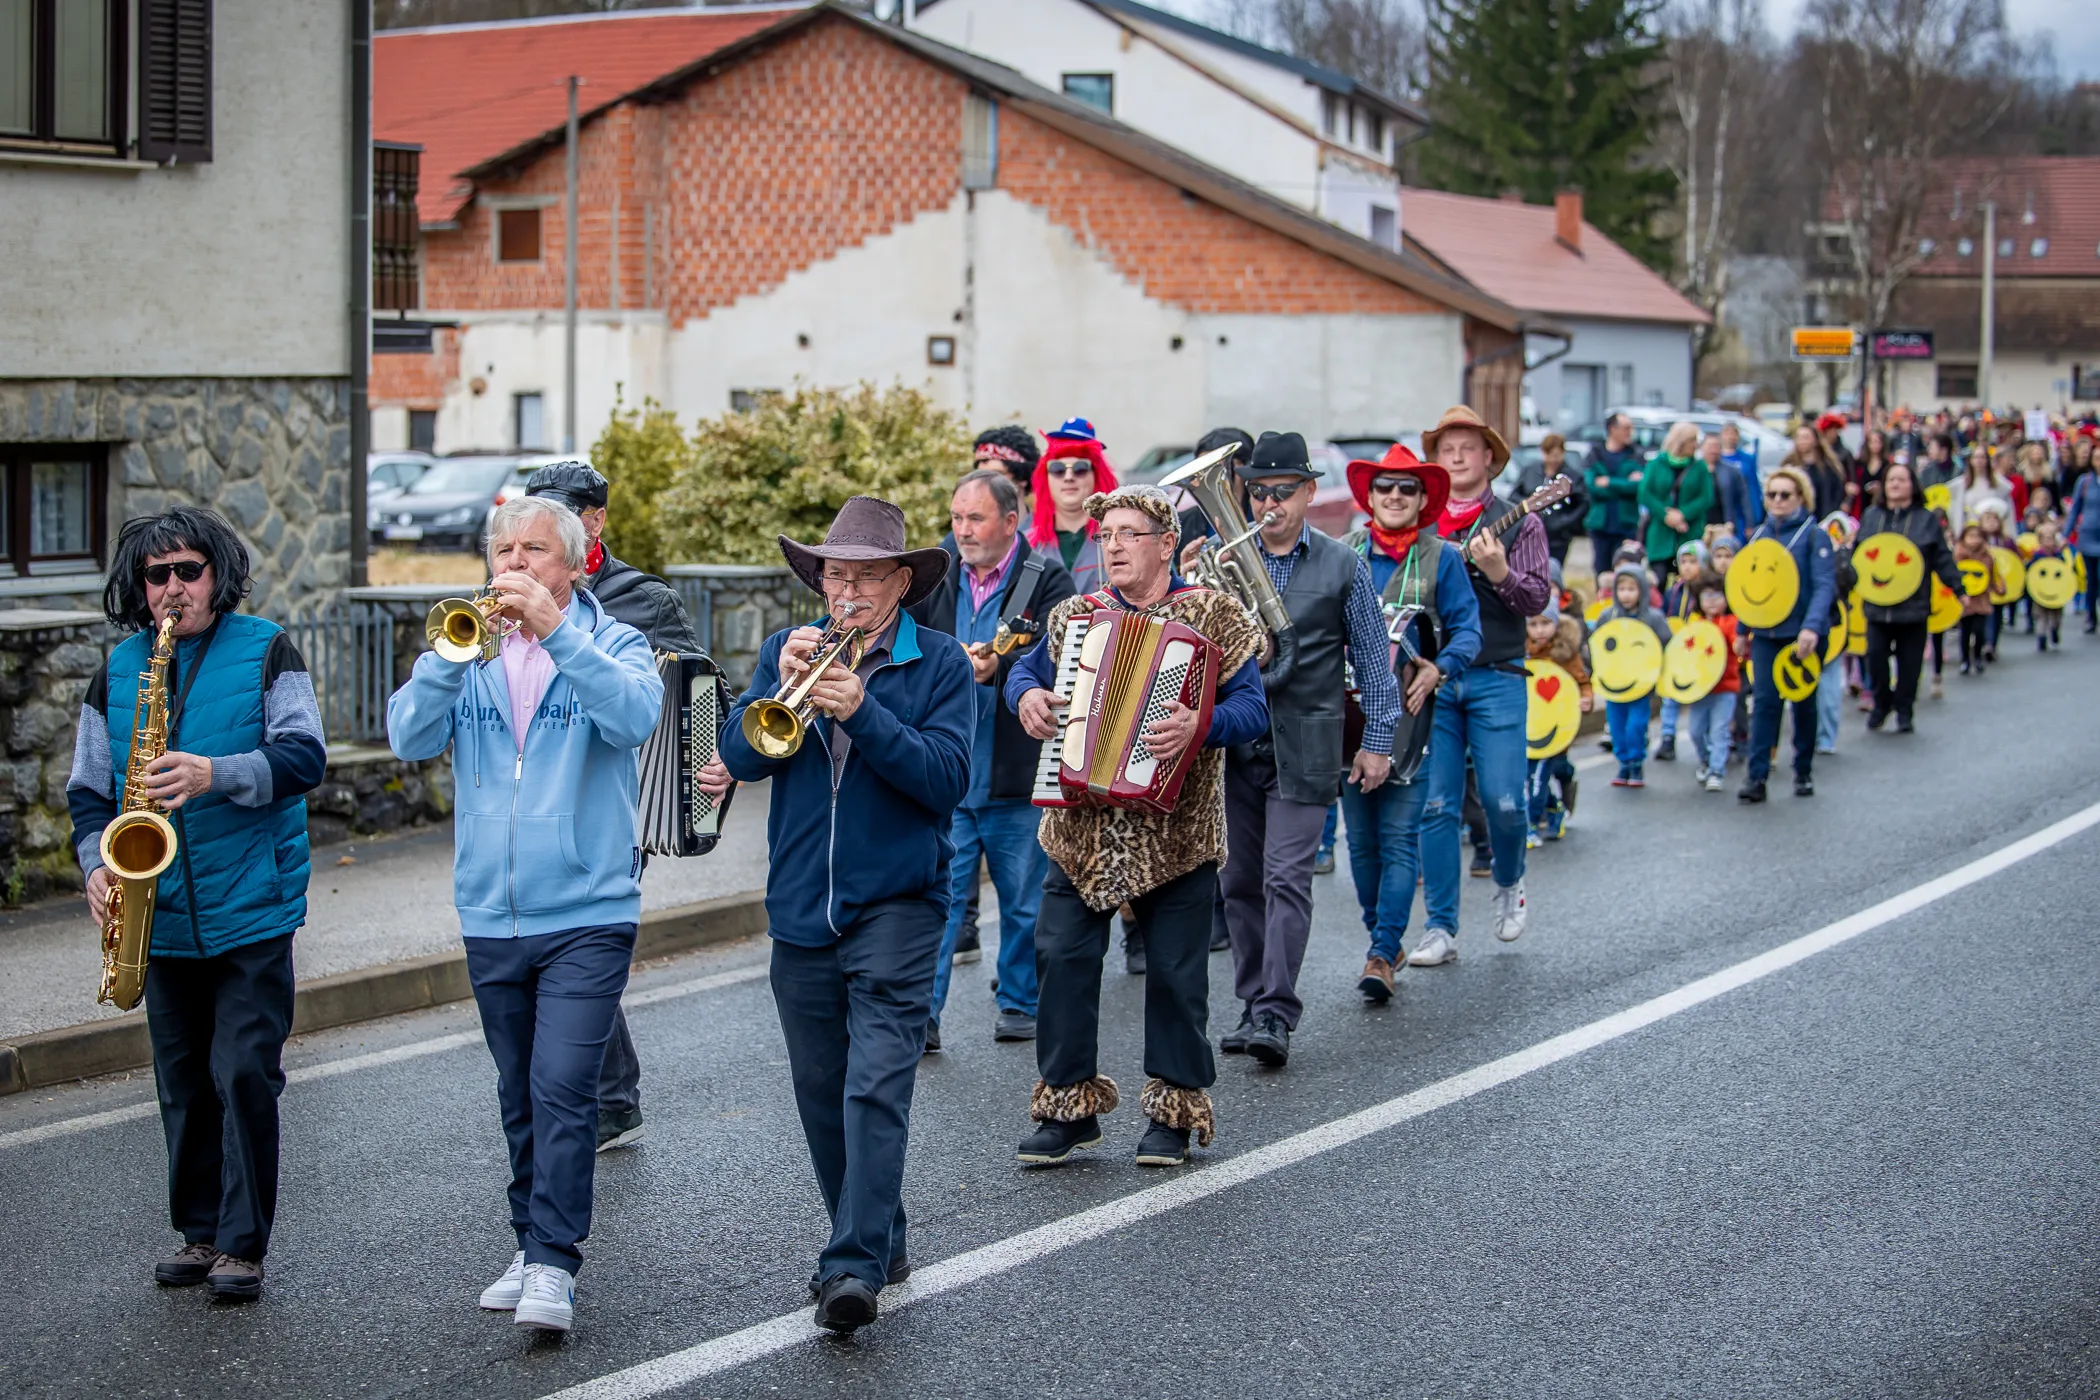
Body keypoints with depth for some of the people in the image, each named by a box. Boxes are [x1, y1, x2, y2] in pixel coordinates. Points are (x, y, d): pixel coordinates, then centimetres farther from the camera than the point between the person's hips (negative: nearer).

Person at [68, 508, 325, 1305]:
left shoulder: (266, 653, -1)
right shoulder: (117, 673, 9)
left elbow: (303, 756, -10)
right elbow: (89, 789, 12)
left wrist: (215, 774, -24)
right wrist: (96, 865, -6)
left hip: (252, 909, -4)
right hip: (162, 913, 4)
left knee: (245, 1073, -7)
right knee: (183, 1081, 11)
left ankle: (244, 1245, 1)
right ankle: (199, 1232, 23)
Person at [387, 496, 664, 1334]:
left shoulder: (613, 645, 0)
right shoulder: (469, 653, 9)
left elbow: (635, 716, -22)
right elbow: (410, 738, -7)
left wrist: (557, 630, -30)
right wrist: (453, 649, -22)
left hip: (587, 915, -4)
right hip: (491, 918, 4)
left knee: (563, 1088, -13)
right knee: (521, 1096, 13)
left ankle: (554, 1263, -11)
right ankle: (534, 1243, 25)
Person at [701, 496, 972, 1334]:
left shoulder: (940, 664, -1)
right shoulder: (787, 650, 8)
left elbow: (946, 780, -13)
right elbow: (742, 755, -3)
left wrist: (863, 711, -23)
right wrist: (785, 684, -18)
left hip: (897, 906, -4)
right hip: (800, 909, 4)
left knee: (877, 1085, -15)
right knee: (822, 1094, 11)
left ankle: (855, 1266, -17)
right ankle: (879, 1244, 26)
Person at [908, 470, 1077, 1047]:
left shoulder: (1047, 580, -4)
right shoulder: (936, 576, 7)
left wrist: (999, 667, -34)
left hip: (1017, 778, -1)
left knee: (1024, 902, 12)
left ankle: (1020, 1005, 27)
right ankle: (921, 1014, -4)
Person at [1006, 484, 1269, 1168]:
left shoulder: (1213, 614, -1)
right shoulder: (1073, 615, 12)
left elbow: (1253, 708, -10)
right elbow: (1026, 671, 22)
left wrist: (1199, 727, -28)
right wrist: (1026, 697, -2)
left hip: (1176, 830, -3)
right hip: (1080, 825, 3)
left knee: (1175, 971, 2)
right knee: (1063, 957, -2)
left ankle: (1175, 1112, 15)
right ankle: (1068, 1107, 9)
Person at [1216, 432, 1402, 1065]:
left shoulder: (1342, 566, 4)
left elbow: (1373, 658, 8)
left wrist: (1378, 741, 5)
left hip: (1304, 744, -3)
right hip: (1232, 741, 3)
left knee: (1287, 879, -10)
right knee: (1239, 881, 8)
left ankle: (1277, 1016, -11)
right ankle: (1252, 1005, 19)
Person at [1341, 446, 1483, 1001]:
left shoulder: (1441, 560, 3)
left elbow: (1467, 629, -1)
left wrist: (1436, 670, -18)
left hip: (1408, 712, -3)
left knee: (1398, 838, -8)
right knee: (1361, 839, 8)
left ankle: (1382, 955, -10)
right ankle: (1381, 936, 22)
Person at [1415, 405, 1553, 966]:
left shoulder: (1517, 523, 4)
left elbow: (1538, 598, -5)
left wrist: (1499, 572, -22)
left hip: (1496, 676, -2)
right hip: (1429, 676, 2)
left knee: (1504, 800, -7)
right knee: (1435, 805, 0)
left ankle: (1509, 884, 23)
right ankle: (1441, 928, 5)